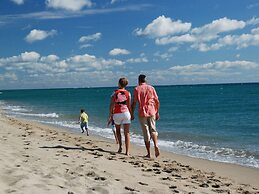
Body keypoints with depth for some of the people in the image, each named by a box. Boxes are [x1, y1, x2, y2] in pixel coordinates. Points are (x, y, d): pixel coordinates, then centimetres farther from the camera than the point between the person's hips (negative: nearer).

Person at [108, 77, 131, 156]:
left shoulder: (115, 93, -2)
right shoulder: (128, 93, 1)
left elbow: (111, 105, -4)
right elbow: (129, 106, 0)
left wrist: (110, 115, 2)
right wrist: (131, 115, 11)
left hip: (117, 114, 0)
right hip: (126, 113, 0)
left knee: (118, 130, 23)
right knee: (127, 133, 1)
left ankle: (120, 146, 13)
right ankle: (127, 151, -4)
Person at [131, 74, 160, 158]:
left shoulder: (137, 89, 0)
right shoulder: (151, 88, 6)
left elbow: (134, 103, -4)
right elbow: (157, 102, 4)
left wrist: (132, 114, 4)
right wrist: (157, 112, 12)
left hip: (142, 113, -2)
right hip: (152, 112, 2)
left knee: (146, 133, 4)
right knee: (153, 130, 16)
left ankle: (148, 153, 7)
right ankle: (156, 145, -9)